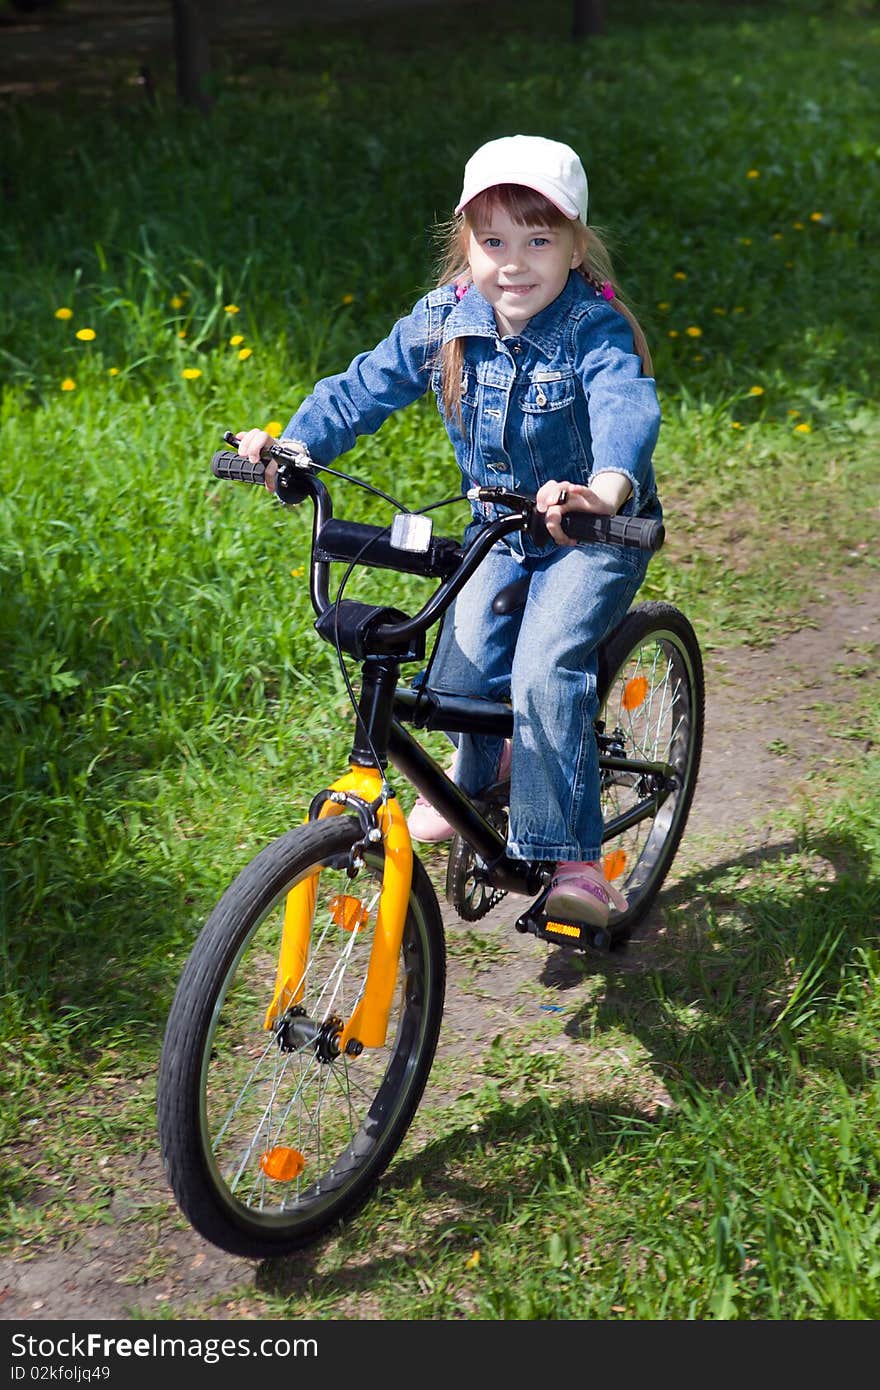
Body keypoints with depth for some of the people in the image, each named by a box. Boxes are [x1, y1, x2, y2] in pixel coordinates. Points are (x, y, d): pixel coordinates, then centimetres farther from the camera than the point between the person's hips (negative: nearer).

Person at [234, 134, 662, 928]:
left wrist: (608, 486, -62)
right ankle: (482, 772, 27)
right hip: (499, 531, 5)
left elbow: (626, 408, -41)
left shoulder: (596, 331, -22)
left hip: (595, 535, -4)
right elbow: (364, 388, -4)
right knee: (460, 677, -9)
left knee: (545, 668, -25)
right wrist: (292, 443, -21)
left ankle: (567, 857, -15)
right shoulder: (445, 321, -7)